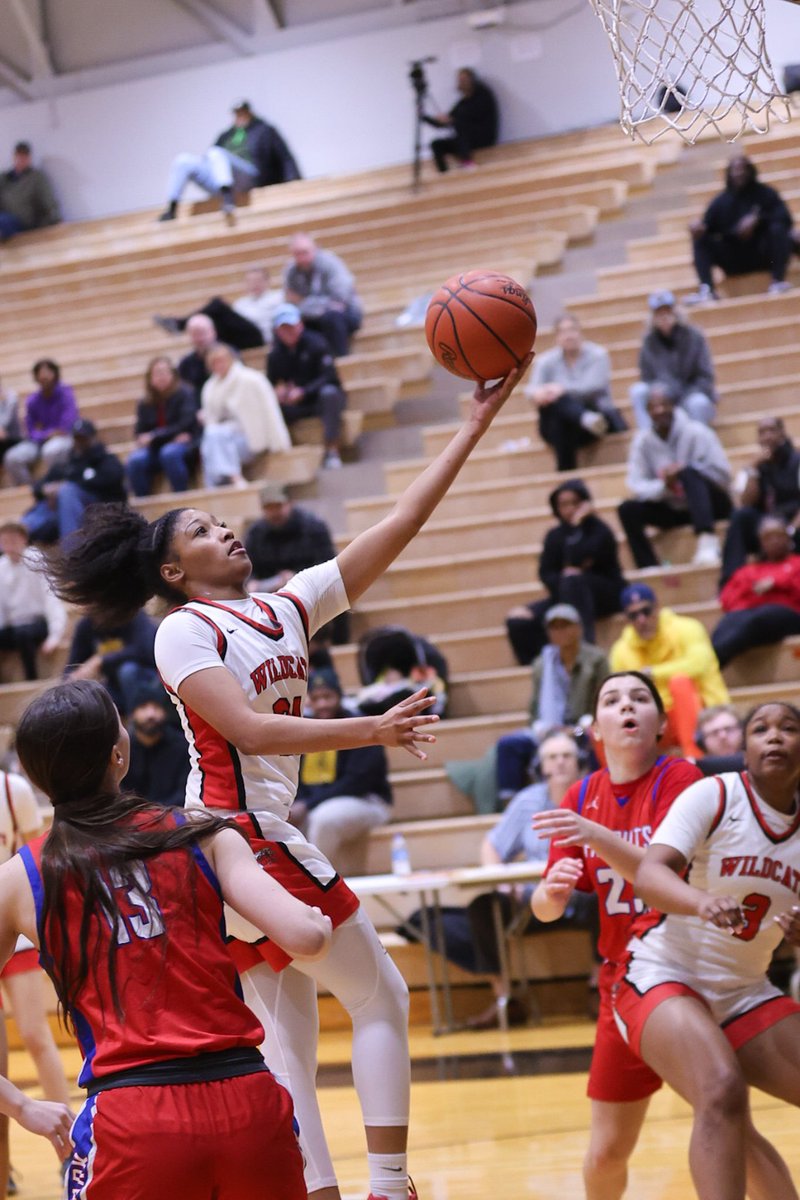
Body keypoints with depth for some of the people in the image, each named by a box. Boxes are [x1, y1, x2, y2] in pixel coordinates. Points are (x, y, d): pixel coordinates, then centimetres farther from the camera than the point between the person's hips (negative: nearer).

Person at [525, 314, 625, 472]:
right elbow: (532, 389, -9)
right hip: (557, 424, 0)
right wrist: (537, 394, -35)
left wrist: (564, 389, -33)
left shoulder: (597, 355, 2)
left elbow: (594, 386, -16)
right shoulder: (546, 361, 7)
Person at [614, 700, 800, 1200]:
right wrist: (702, 902, -45)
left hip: (745, 992, 6)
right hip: (663, 975, -6)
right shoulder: (714, 796, -11)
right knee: (723, 1093, -30)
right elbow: (649, 875, -24)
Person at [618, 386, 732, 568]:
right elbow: (636, 485, -9)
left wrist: (683, 474, -26)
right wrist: (663, 486, -29)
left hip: (711, 504, -4)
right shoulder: (642, 440, -3)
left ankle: (707, 540, -53)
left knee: (689, 472, -34)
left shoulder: (696, 433, -13)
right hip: (673, 510, 4)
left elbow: (723, 476, -16)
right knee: (627, 510, -18)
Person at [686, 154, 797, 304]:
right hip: (734, 262, 2)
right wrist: (699, 227, -24)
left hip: (763, 256, -2)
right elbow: (707, 225, 1)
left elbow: (784, 217, -11)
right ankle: (706, 290, -34)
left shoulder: (764, 193, 2)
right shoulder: (721, 201, 6)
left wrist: (757, 219, -26)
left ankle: (778, 282, -37)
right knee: (701, 239, -15)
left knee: (777, 228, -28)